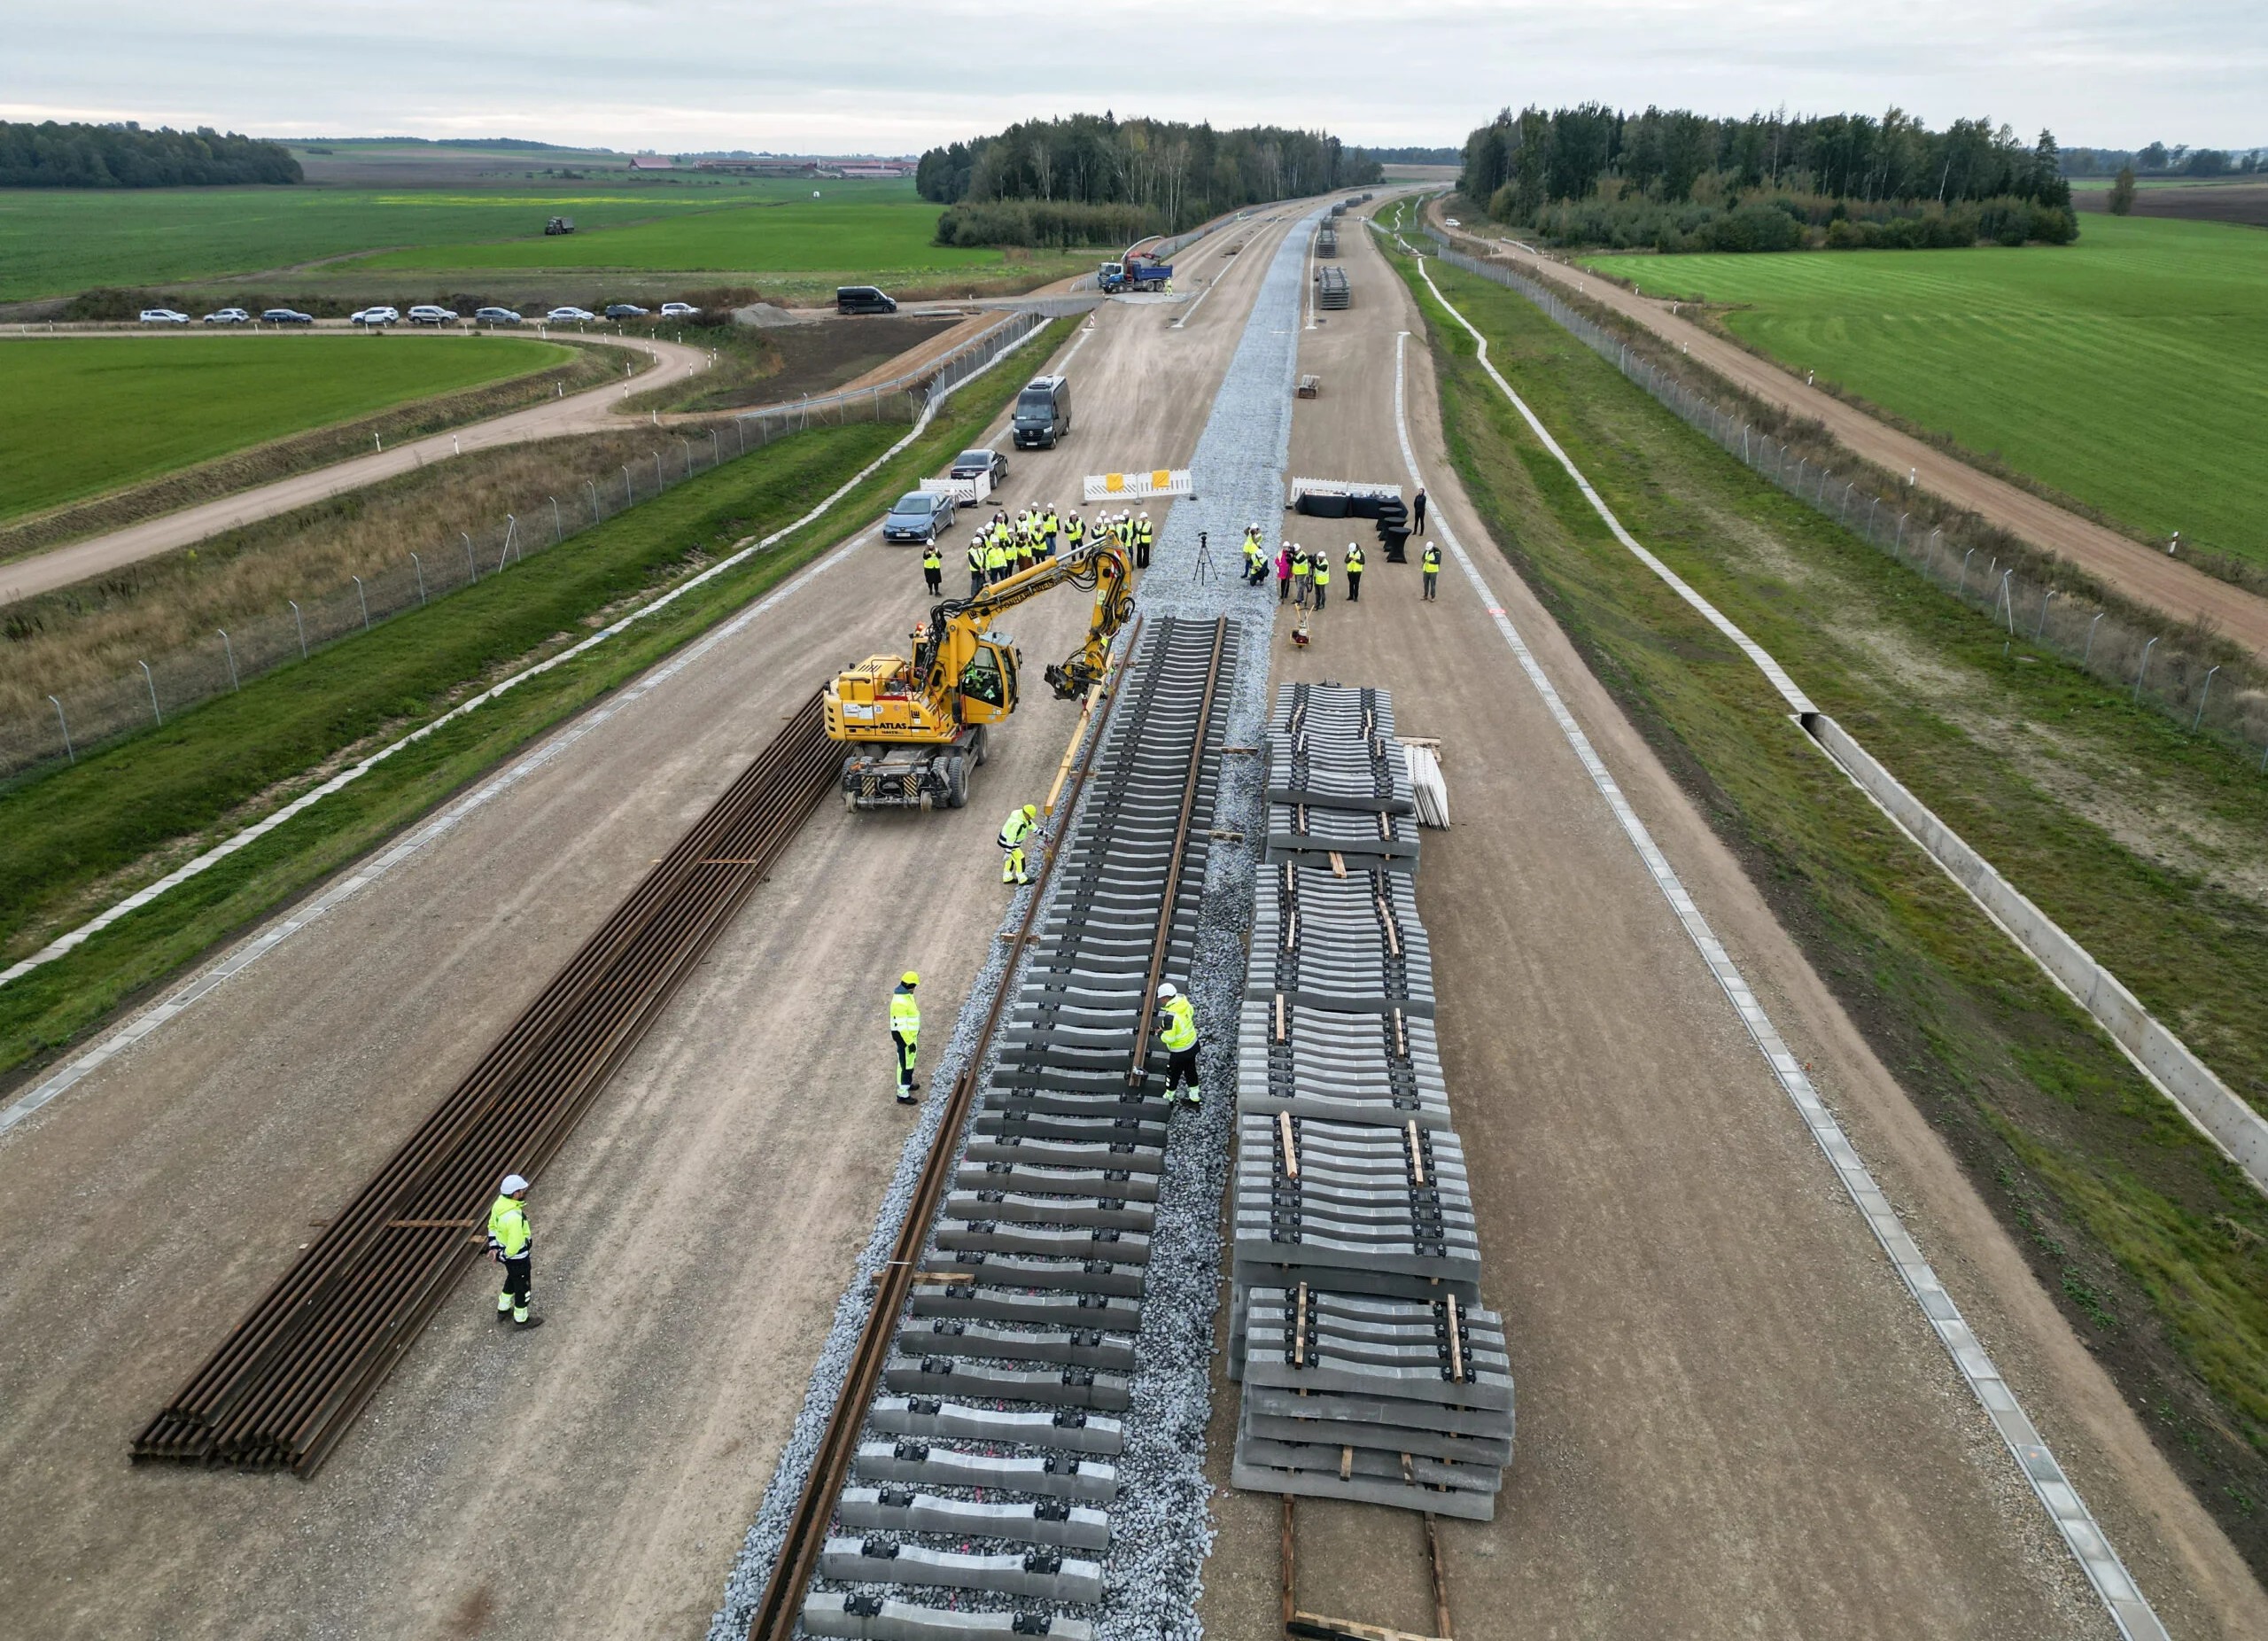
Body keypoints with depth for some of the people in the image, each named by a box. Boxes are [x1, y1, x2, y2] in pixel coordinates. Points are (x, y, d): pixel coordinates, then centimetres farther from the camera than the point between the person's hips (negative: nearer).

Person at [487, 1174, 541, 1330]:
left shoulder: (499, 1204, -11)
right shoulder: (515, 1217, -39)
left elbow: (492, 1225, 5)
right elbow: (515, 1245, -33)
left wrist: (494, 1248, 9)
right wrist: (503, 1257, -14)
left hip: (506, 1252, 8)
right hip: (518, 1258, -8)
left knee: (512, 1280, 33)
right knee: (523, 1287, 15)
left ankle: (503, 1310, 51)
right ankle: (521, 1319, 35)